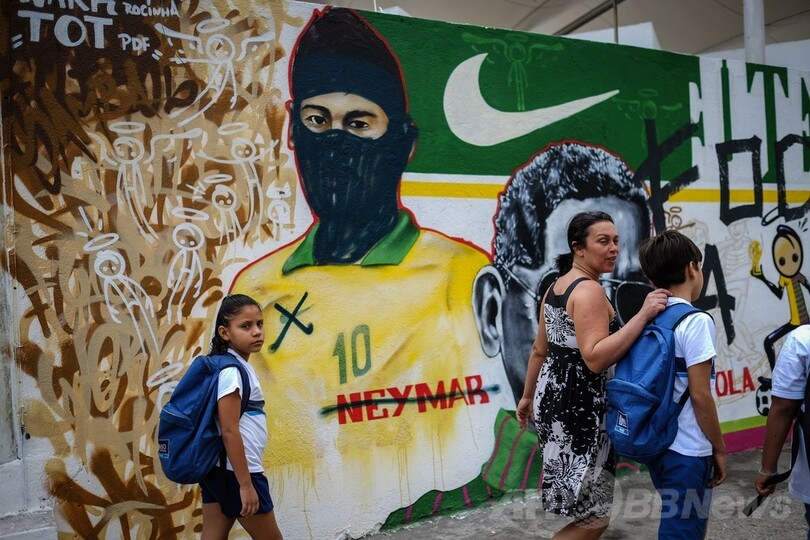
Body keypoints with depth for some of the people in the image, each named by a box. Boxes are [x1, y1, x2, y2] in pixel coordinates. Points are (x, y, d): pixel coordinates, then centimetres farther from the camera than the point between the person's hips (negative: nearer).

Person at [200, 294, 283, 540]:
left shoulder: (239, 367, 9)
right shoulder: (231, 371, -18)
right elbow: (229, 431, -21)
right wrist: (246, 484, -19)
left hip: (218, 469, 8)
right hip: (235, 471, -8)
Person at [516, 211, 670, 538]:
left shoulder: (557, 286, 11)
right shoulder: (589, 290, -18)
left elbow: (540, 349, 16)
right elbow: (595, 358, -29)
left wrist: (528, 395, 24)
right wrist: (642, 316, -30)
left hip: (555, 395, 10)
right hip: (578, 405, -10)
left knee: (587, 506, 23)